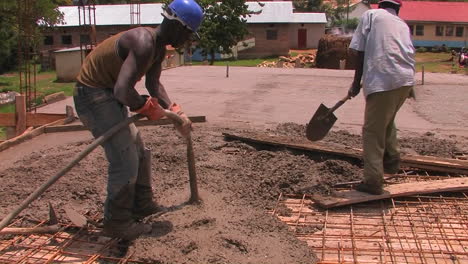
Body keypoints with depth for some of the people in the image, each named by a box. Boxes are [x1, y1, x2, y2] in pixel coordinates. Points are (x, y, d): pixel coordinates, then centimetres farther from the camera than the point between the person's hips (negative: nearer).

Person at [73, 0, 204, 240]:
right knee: (125, 160, -9)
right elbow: (123, 90, -36)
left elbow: (153, 84, 15)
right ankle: (117, 222, 6)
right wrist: (149, 108, -19)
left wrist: (175, 111, 4)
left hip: (108, 95, 11)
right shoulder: (144, 44, -28)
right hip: (93, 95, -11)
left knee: (139, 153, 18)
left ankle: (141, 205, 32)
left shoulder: (159, 47, 6)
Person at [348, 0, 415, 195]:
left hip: (383, 80, -6)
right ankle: (392, 159, 30)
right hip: (406, 79, 6)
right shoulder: (403, 25, 23)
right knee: (387, 121, 30)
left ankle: (373, 182, 4)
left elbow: (361, 52, 3)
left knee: (373, 131, 2)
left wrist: (356, 83, 10)